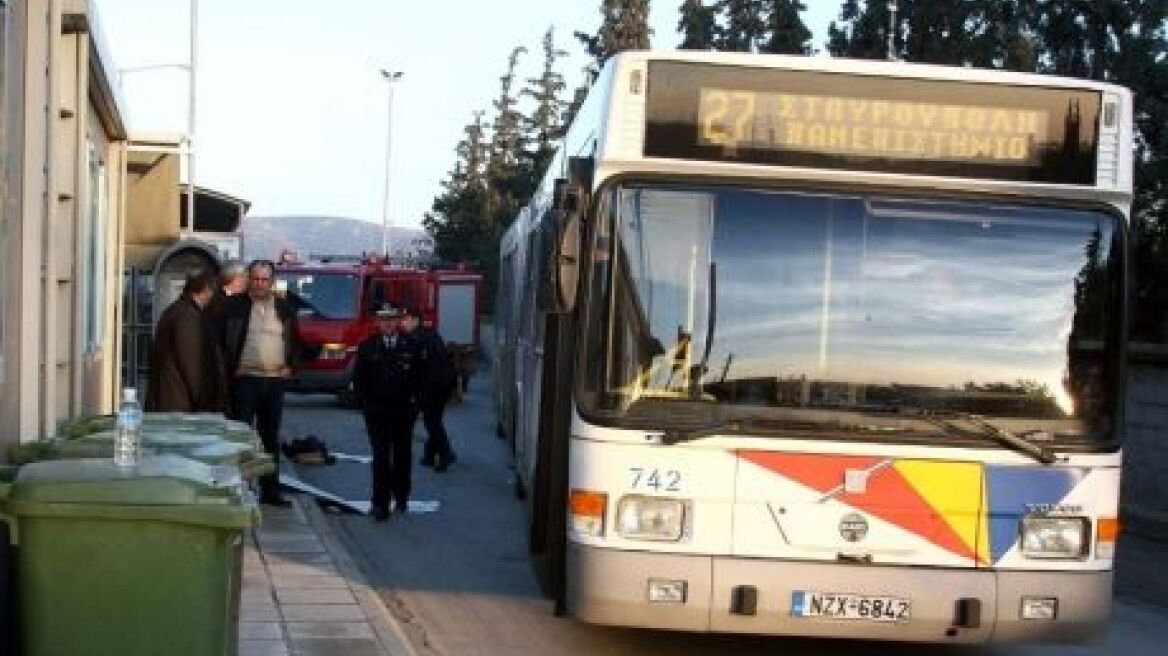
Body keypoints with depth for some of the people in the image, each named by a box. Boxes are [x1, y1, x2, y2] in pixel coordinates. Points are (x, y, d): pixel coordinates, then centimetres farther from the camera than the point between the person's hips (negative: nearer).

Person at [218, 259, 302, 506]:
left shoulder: (285, 308, 10)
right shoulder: (233, 305, -2)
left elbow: (295, 340, 19)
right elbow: (218, 338, -2)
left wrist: (290, 365, 7)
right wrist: (229, 366, -7)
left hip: (275, 381, 4)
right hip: (244, 380, -4)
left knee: (271, 438, 10)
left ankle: (270, 490, 17)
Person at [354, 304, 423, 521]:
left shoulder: (411, 345, 4)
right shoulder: (367, 347, 4)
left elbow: (419, 376, 6)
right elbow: (359, 379, 6)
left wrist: (415, 401, -1)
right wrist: (364, 403, -1)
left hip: (404, 410, 1)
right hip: (377, 411, -1)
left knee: (402, 456, 12)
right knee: (381, 458, -6)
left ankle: (401, 498, 28)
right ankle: (380, 505, -8)